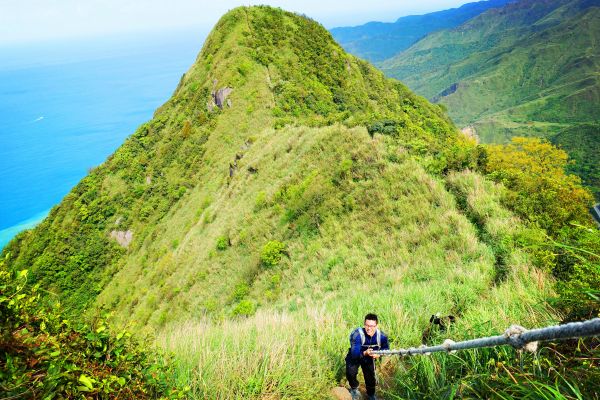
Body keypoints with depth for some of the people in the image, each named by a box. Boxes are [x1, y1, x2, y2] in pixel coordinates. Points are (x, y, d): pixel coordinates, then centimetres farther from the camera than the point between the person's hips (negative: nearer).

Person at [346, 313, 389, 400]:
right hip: (355, 357, -3)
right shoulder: (357, 334, -38)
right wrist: (365, 353, -61)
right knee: (350, 373, -23)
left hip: (369, 358, 3)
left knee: (370, 378, 7)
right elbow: (354, 353, -41)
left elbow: (386, 348, -11)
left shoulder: (381, 336, -26)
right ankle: (354, 388, 11)